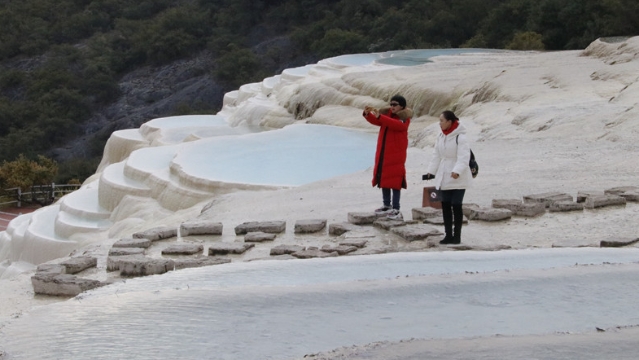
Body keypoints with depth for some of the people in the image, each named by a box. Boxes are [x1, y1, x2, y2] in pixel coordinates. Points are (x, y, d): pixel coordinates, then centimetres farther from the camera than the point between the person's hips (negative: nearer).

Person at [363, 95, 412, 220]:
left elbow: (397, 125, -28)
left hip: (396, 154, -7)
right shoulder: (387, 114, 11)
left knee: (394, 181, -9)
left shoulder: (404, 118, -9)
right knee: (384, 179, 14)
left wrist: (379, 116, -36)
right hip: (383, 153, 7)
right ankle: (387, 206, 25)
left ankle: (396, 209, -8)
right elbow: (375, 121, 6)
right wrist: (368, 114, -17)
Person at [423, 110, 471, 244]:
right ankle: (448, 235, 15)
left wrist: (457, 171, -38)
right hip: (444, 177, 8)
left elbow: (464, 158, -25)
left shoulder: (460, 138, -17)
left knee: (456, 206, -3)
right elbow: (437, 156, 14)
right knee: (445, 205, 8)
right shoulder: (441, 137, 8)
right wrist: (431, 171, 8)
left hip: (458, 179, -8)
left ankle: (457, 236, 3)